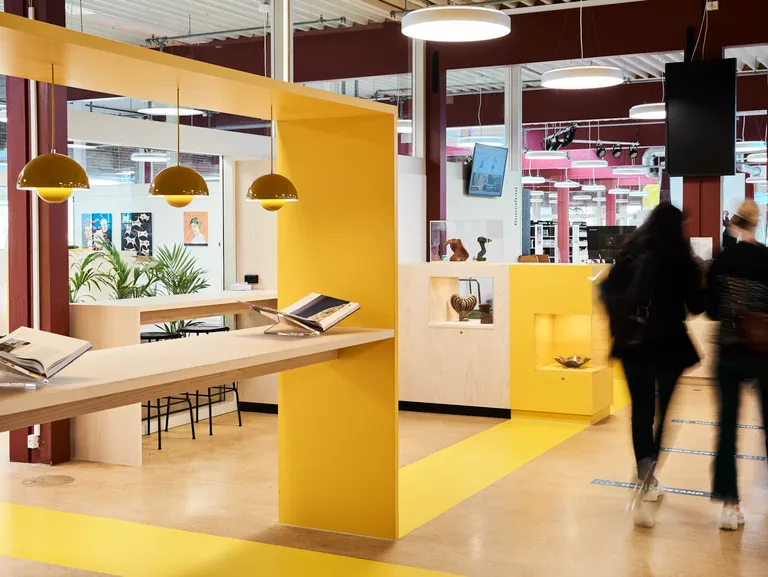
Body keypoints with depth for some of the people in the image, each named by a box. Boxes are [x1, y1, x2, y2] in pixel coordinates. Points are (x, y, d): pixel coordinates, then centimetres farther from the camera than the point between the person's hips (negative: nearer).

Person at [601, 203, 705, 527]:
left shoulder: (630, 254, 4)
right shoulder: (679, 258, -8)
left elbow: (607, 291, 3)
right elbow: (696, 305, -6)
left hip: (632, 343, 4)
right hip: (668, 343, -4)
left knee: (641, 411, 13)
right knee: (662, 412, 4)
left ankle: (647, 482, 22)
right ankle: (643, 485, -14)